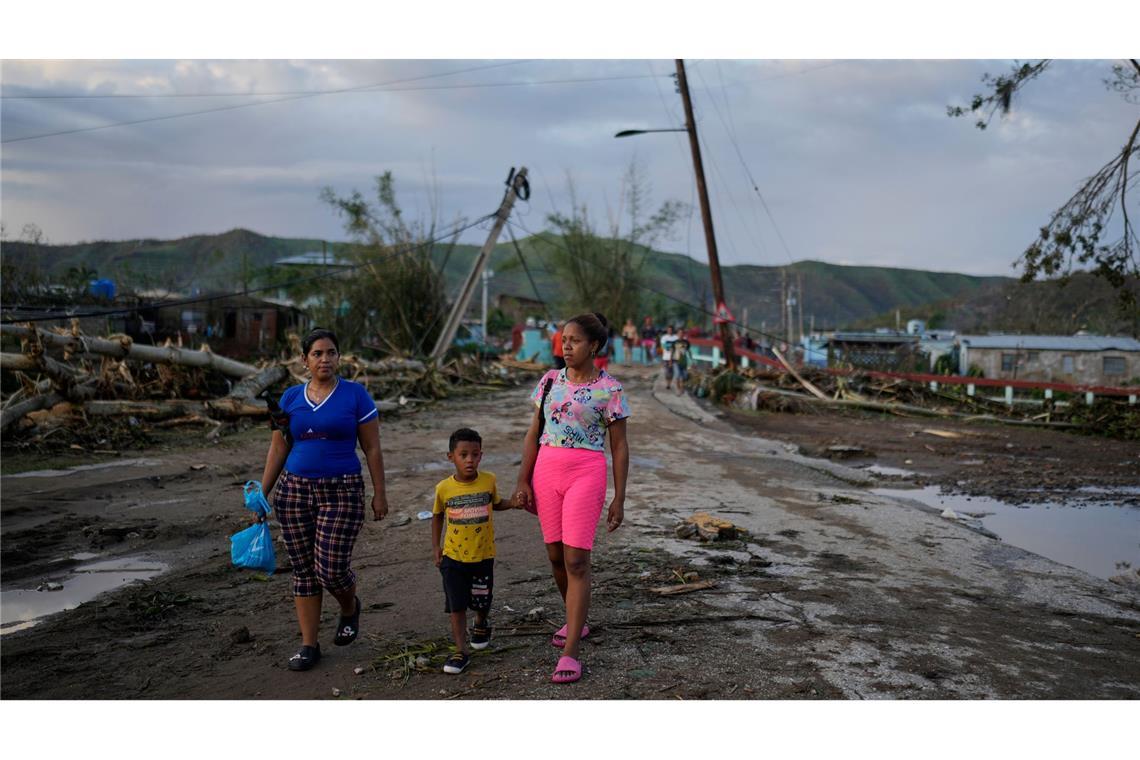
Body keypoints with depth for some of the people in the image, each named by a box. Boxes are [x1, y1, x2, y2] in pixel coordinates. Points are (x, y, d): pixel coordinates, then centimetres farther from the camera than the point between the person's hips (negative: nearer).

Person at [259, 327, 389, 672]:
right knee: (303, 570, 7)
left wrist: (379, 494, -3)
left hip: (342, 492, -3)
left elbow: (372, 449, -1)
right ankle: (309, 645, 18)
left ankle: (350, 608, 27)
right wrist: (261, 493, 6)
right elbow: (278, 449, 11)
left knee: (331, 569, -7)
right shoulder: (290, 398, 7)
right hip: (295, 490, 4)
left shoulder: (356, 395, -3)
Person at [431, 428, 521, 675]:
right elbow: (437, 515, 9)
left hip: (483, 555, 1)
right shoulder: (444, 488, -9)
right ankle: (461, 652, 7)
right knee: (456, 605, -2)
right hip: (453, 556, -1)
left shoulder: (488, 481, -9)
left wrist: (512, 503, -9)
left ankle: (481, 624, 48)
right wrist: (436, 546, 4)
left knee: (482, 601, 16)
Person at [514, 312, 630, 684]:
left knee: (576, 561, -9)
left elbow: (619, 447, -1)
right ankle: (575, 620, 36)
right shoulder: (550, 381, 7)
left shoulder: (609, 389, -4)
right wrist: (523, 481, 4)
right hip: (546, 471, 5)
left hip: (586, 474, -5)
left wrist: (618, 499, -3)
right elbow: (533, 434, 10)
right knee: (556, 555, 13)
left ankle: (569, 653, -6)